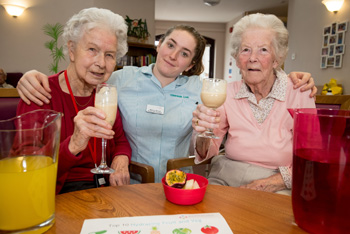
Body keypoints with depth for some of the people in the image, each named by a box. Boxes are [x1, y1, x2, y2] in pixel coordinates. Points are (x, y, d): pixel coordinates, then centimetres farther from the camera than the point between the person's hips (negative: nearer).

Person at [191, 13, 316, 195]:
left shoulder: (299, 96, -6)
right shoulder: (228, 93, 0)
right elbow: (206, 152, -2)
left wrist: (267, 184, -16)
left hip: (277, 189, 0)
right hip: (224, 181, 1)